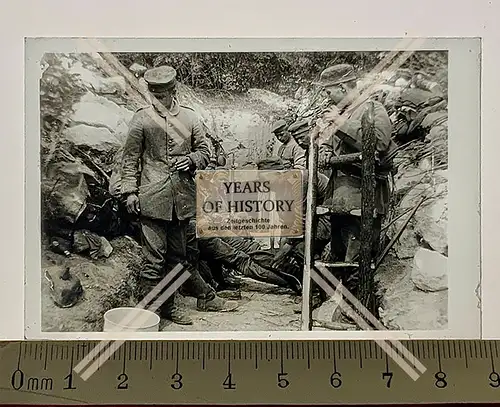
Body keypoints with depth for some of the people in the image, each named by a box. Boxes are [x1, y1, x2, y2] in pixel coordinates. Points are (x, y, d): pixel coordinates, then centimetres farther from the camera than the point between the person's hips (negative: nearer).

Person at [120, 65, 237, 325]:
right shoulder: (142, 118, 1)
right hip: (152, 199, -3)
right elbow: (130, 158, 2)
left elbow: (204, 150, 16)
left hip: (182, 199, 3)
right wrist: (129, 191, -4)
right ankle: (154, 308, 15)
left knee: (180, 254, 16)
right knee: (155, 257, 1)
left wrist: (192, 160, -6)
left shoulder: (189, 117, 9)